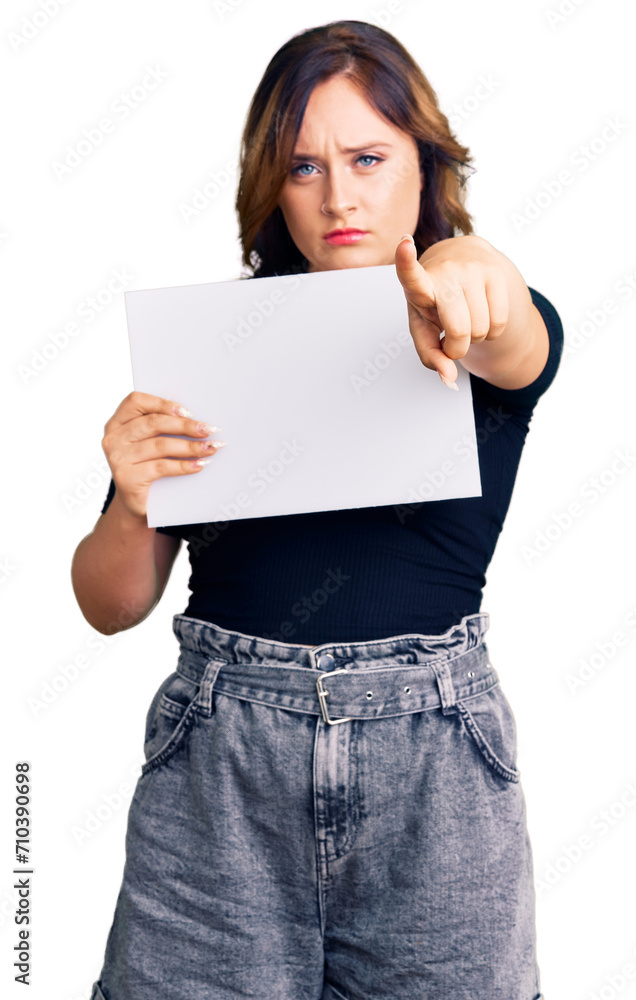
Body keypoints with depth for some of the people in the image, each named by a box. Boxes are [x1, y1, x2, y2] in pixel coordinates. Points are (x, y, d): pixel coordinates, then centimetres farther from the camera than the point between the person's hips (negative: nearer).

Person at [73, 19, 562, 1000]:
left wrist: (477, 273, -46)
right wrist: (130, 507, -16)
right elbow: (111, 607, 5)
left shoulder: (497, 331, 2)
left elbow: (516, 354, -25)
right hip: (220, 764, 1)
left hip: (433, 767, 0)